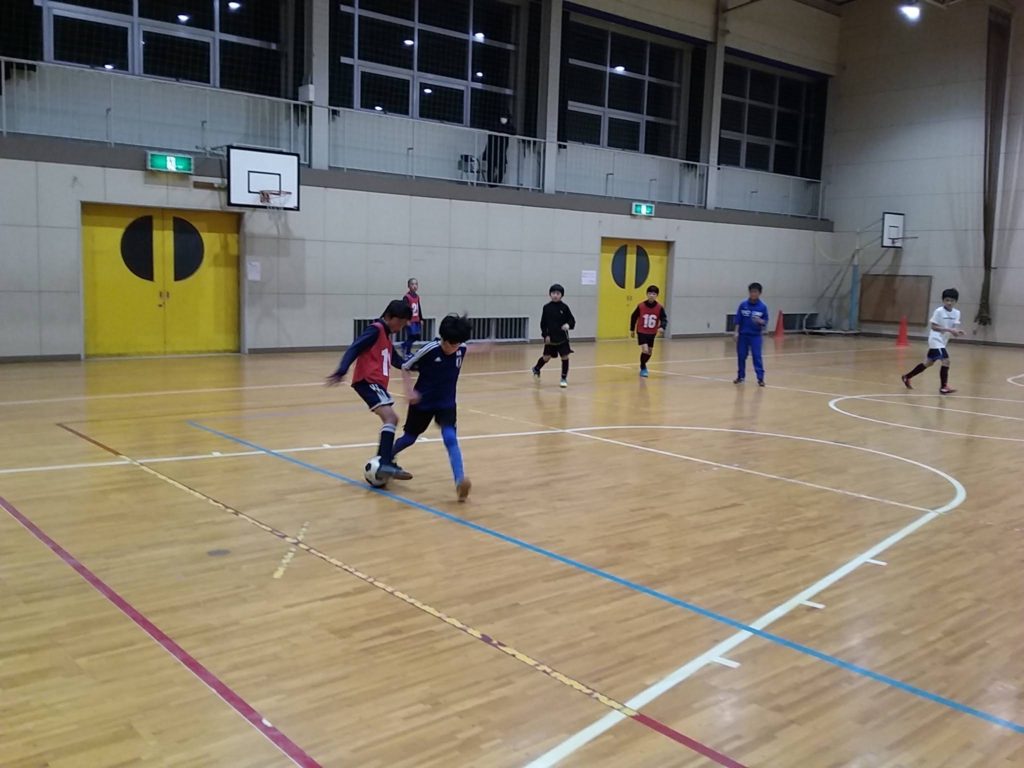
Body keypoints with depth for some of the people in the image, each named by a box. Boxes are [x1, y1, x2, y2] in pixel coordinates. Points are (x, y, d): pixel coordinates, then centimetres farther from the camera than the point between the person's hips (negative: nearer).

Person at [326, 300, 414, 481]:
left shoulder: (386, 336, 22)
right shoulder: (375, 330, -7)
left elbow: (395, 360, 32)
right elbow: (354, 349, -17)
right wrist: (341, 372, -30)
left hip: (376, 383, 11)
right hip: (368, 381, -11)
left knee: (391, 419, 18)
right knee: (390, 417, -23)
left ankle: (380, 462, 23)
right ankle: (385, 464, -33)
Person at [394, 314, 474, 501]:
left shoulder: (462, 349, -12)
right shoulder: (429, 349, -24)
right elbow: (405, 367, -13)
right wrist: (409, 390, -21)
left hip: (446, 403, 2)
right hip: (422, 402, -2)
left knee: (450, 438, -18)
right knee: (409, 438, 14)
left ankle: (460, 481, -26)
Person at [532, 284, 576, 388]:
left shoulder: (564, 307, -5)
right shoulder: (546, 307, -2)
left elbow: (572, 321, -3)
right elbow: (543, 323, 1)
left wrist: (568, 325, -25)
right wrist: (545, 335, -7)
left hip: (562, 338, -1)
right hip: (550, 338, 1)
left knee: (565, 357, -5)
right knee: (546, 357, 12)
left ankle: (564, 378, 9)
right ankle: (536, 369, 41)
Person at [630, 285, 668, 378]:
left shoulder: (659, 308, -11)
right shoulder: (641, 306, -14)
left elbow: (664, 319, -12)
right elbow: (633, 317, -1)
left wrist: (662, 327, -33)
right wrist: (632, 330, 6)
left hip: (652, 333, 3)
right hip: (641, 332, -3)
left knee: (649, 352, 13)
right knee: (645, 350, -18)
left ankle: (643, 365, 42)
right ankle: (643, 369, 4)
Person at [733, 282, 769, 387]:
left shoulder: (763, 306, -5)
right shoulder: (743, 305, -2)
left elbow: (765, 321, -2)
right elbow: (738, 320, 2)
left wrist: (760, 321, -23)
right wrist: (736, 332, -3)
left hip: (756, 336, -2)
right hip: (743, 335, 2)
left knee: (757, 356, -7)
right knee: (741, 356, 9)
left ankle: (760, 378, -3)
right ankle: (741, 376, 23)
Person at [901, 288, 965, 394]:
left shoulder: (956, 313, 2)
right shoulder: (939, 311, -16)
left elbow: (955, 327, -1)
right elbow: (933, 326, -17)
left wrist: (958, 331, -25)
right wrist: (948, 330, -26)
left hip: (943, 341, 8)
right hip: (936, 340, -8)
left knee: (928, 363, 17)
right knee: (945, 361, -18)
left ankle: (907, 377, 31)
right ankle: (943, 387, -11)